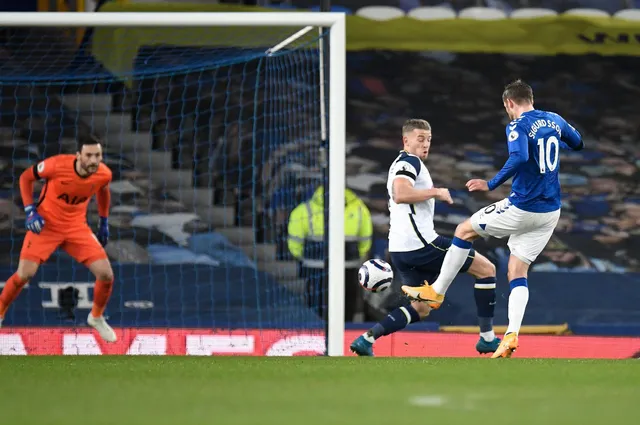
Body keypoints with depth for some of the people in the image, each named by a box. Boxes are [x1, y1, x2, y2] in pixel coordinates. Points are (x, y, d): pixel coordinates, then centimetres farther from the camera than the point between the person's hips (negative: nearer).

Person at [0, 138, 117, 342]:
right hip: (45, 224, -3)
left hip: (77, 227, 3)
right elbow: (26, 177, -8)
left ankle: (96, 317, 21)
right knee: (25, 273, -16)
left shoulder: (104, 174, -14)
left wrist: (104, 222, 16)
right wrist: (30, 211, -16)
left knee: (106, 275, -7)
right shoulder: (57, 165, -25)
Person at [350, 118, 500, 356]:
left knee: (420, 309, 17)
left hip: (401, 249, 10)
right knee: (486, 269, 0)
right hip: (420, 242, -10)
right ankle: (487, 337, 0)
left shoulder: (401, 164, 24)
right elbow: (400, 194, -27)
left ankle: (367, 338, -1)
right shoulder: (409, 161, -8)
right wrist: (436, 192, -18)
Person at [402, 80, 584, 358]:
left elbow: (519, 158, -31)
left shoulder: (518, 127, -13)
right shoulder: (555, 121, 8)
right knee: (517, 271, 10)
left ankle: (437, 291, 22)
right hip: (550, 213, 7)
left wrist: (491, 185, -25)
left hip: (522, 208, -7)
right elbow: (578, 143, 26)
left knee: (464, 231, 14)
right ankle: (512, 334, -6)